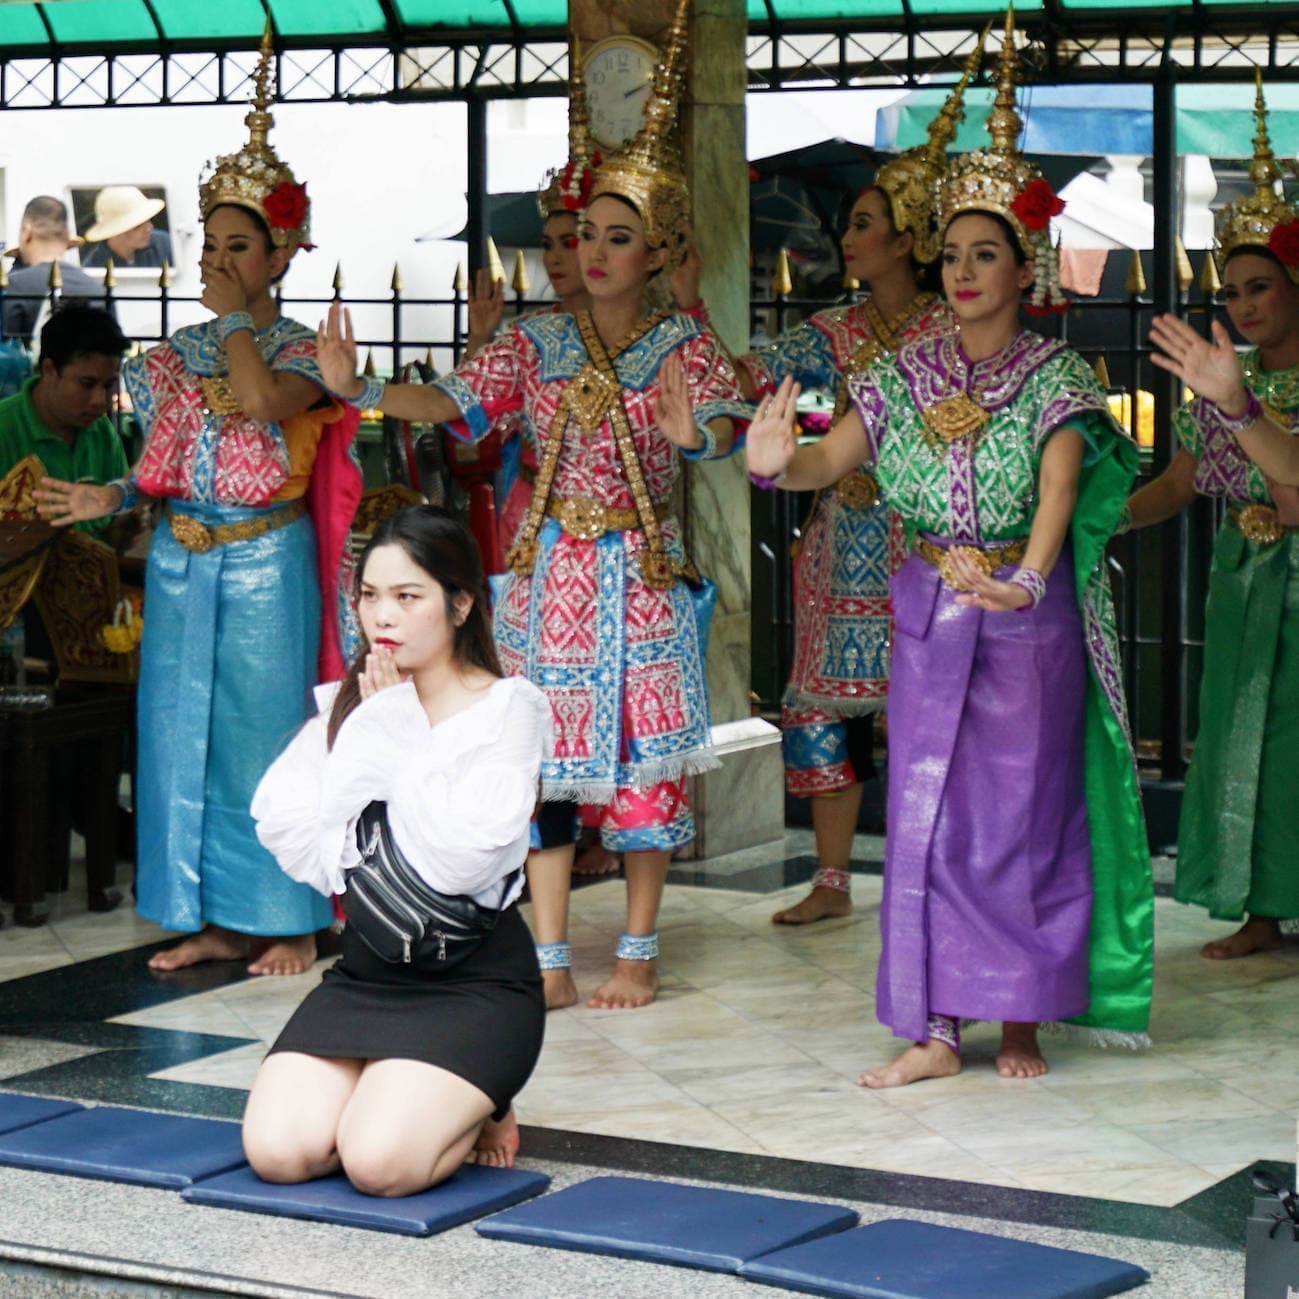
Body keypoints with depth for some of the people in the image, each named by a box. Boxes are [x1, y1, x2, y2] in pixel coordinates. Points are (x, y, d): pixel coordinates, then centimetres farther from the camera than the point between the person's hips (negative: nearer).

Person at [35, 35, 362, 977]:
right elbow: (161, 473, 13)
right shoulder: (176, 356, 11)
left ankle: (289, 922, 6)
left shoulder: (301, 353, -2)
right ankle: (216, 919, 14)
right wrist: (105, 500, -4)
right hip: (181, 564, 5)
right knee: (184, 731, 5)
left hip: (266, 564, -5)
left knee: (264, 727, -2)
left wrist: (236, 315, -13)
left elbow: (261, 398, -25)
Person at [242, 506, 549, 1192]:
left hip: (474, 977, -5)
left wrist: (399, 733, -12)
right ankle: (392, 1094, 14)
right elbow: (281, 826, -5)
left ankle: (478, 1113, 9)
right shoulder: (343, 704, 10)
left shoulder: (508, 709, -6)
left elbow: (462, 858, -20)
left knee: (380, 1163, -25)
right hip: (364, 967, 5)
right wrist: (377, 725, -9)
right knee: (276, 1151, -16)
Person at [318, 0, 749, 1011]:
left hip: (641, 574, -2)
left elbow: (725, 419, -18)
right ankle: (550, 960, 7)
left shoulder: (685, 346, -1)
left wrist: (693, 432, -40)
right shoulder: (537, 343, 5)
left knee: (643, 756, 2)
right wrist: (359, 388, -19)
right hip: (549, 568, 2)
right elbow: (447, 404, -4)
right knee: (542, 756, 2)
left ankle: (639, 952, 15)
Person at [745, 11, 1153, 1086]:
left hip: (1027, 618, -3)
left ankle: (1022, 1019, 14)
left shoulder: (1056, 376, -6)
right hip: (929, 614, 3)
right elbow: (831, 461, -2)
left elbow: (1058, 485, -21)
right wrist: (777, 462, -26)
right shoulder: (907, 374, 5)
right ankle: (935, 1028, 8)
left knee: (1025, 814, 3)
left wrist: (1028, 578, -38)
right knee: (927, 814, 3)